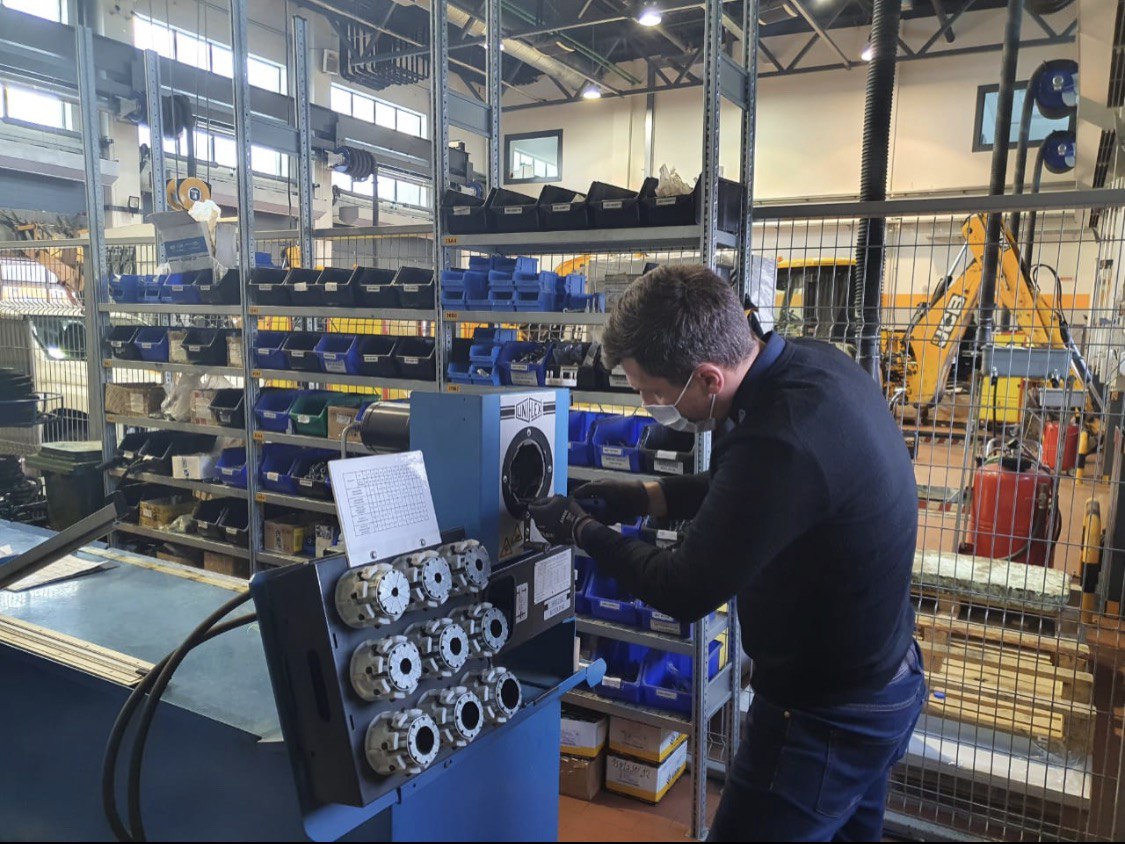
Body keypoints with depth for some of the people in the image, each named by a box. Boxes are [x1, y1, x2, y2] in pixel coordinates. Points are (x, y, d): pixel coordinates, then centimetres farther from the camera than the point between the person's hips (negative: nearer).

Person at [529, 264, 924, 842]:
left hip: (824, 719, -9)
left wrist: (579, 529, -9)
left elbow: (686, 592, -22)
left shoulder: (782, 441, -36)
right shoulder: (816, 362, -7)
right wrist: (648, 496, 2)